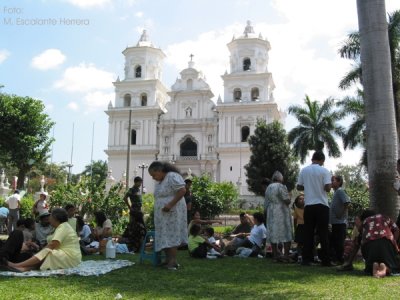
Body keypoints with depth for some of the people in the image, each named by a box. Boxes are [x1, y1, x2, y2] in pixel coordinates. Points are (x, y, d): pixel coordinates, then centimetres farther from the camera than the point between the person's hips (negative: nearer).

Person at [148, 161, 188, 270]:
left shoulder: (172, 176, -14)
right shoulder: (159, 181, 15)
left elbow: (182, 190, -21)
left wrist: (170, 204, -24)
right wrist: (158, 208, 12)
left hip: (173, 213, -9)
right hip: (162, 214, 9)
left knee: (172, 235, -8)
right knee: (165, 236, 7)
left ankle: (173, 261, -7)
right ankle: (168, 259, 11)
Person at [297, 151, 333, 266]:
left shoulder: (304, 170, 6)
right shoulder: (324, 171, -4)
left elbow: (299, 187, 9)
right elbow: (327, 188, -12)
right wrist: (325, 186, 10)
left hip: (308, 205, 3)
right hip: (322, 205, -3)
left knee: (308, 233, 6)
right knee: (323, 234, 2)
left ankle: (306, 259, 4)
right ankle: (325, 260, 4)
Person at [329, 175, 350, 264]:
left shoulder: (340, 191, -12)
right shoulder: (336, 191, 17)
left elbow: (346, 203, -23)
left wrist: (341, 214, -19)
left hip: (340, 222, -10)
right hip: (335, 222, 10)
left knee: (339, 241, -5)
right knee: (334, 241, 14)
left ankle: (339, 259, 1)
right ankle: (336, 259, 22)